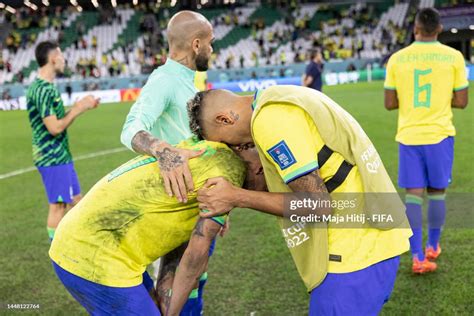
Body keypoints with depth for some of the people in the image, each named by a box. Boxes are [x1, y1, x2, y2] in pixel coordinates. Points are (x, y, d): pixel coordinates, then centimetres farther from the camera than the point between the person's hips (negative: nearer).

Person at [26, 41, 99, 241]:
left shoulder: (47, 86, 13)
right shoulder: (42, 89, -18)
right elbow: (54, 128, -22)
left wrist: (80, 105, 8)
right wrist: (78, 109, -13)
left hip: (60, 155, 10)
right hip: (52, 157, -10)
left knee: (75, 200, 16)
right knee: (58, 206, -2)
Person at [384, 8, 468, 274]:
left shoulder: (397, 58, -1)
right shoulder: (453, 57, -3)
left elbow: (390, 104, 1)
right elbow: (461, 102, -1)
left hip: (408, 135, 1)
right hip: (440, 134, 0)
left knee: (413, 194, 2)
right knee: (437, 192, 14)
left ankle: (418, 257, -1)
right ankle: (433, 246, 29)